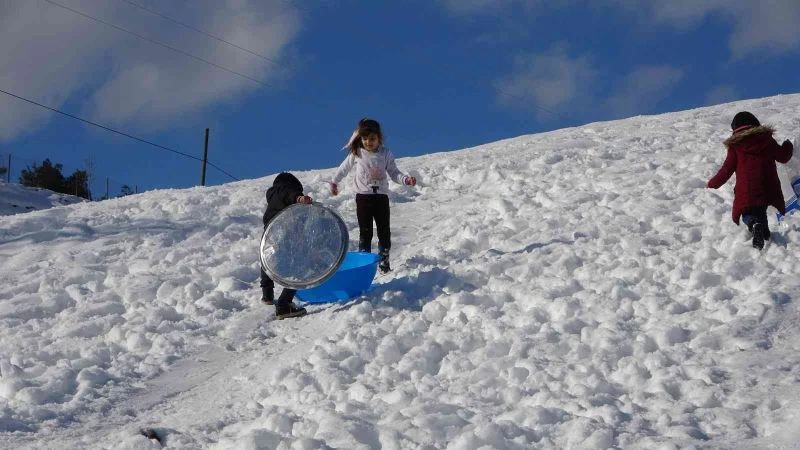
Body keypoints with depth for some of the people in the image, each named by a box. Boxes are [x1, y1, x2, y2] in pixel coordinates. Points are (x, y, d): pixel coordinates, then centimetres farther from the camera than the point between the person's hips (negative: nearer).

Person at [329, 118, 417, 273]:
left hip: (381, 196, 1)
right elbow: (344, 168, 12)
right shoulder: (357, 153, -4)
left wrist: (406, 179, -20)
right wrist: (334, 182, 22)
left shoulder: (386, 154, -4)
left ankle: (384, 261, 14)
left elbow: (394, 173, -1)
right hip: (363, 196, -1)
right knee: (365, 232, 1)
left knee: (384, 231, 4)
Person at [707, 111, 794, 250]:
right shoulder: (767, 139, 6)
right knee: (760, 212, 26)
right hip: (768, 189, 3)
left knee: (748, 215, 9)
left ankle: (755, 225, -26)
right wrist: (788, 146, 39)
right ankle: (764, 231, -1)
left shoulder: (735, 146, 0)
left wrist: (712, 184, 18)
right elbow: (783, 157, 15)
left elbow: (726, 170, 2)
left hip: (746, 191, -3)